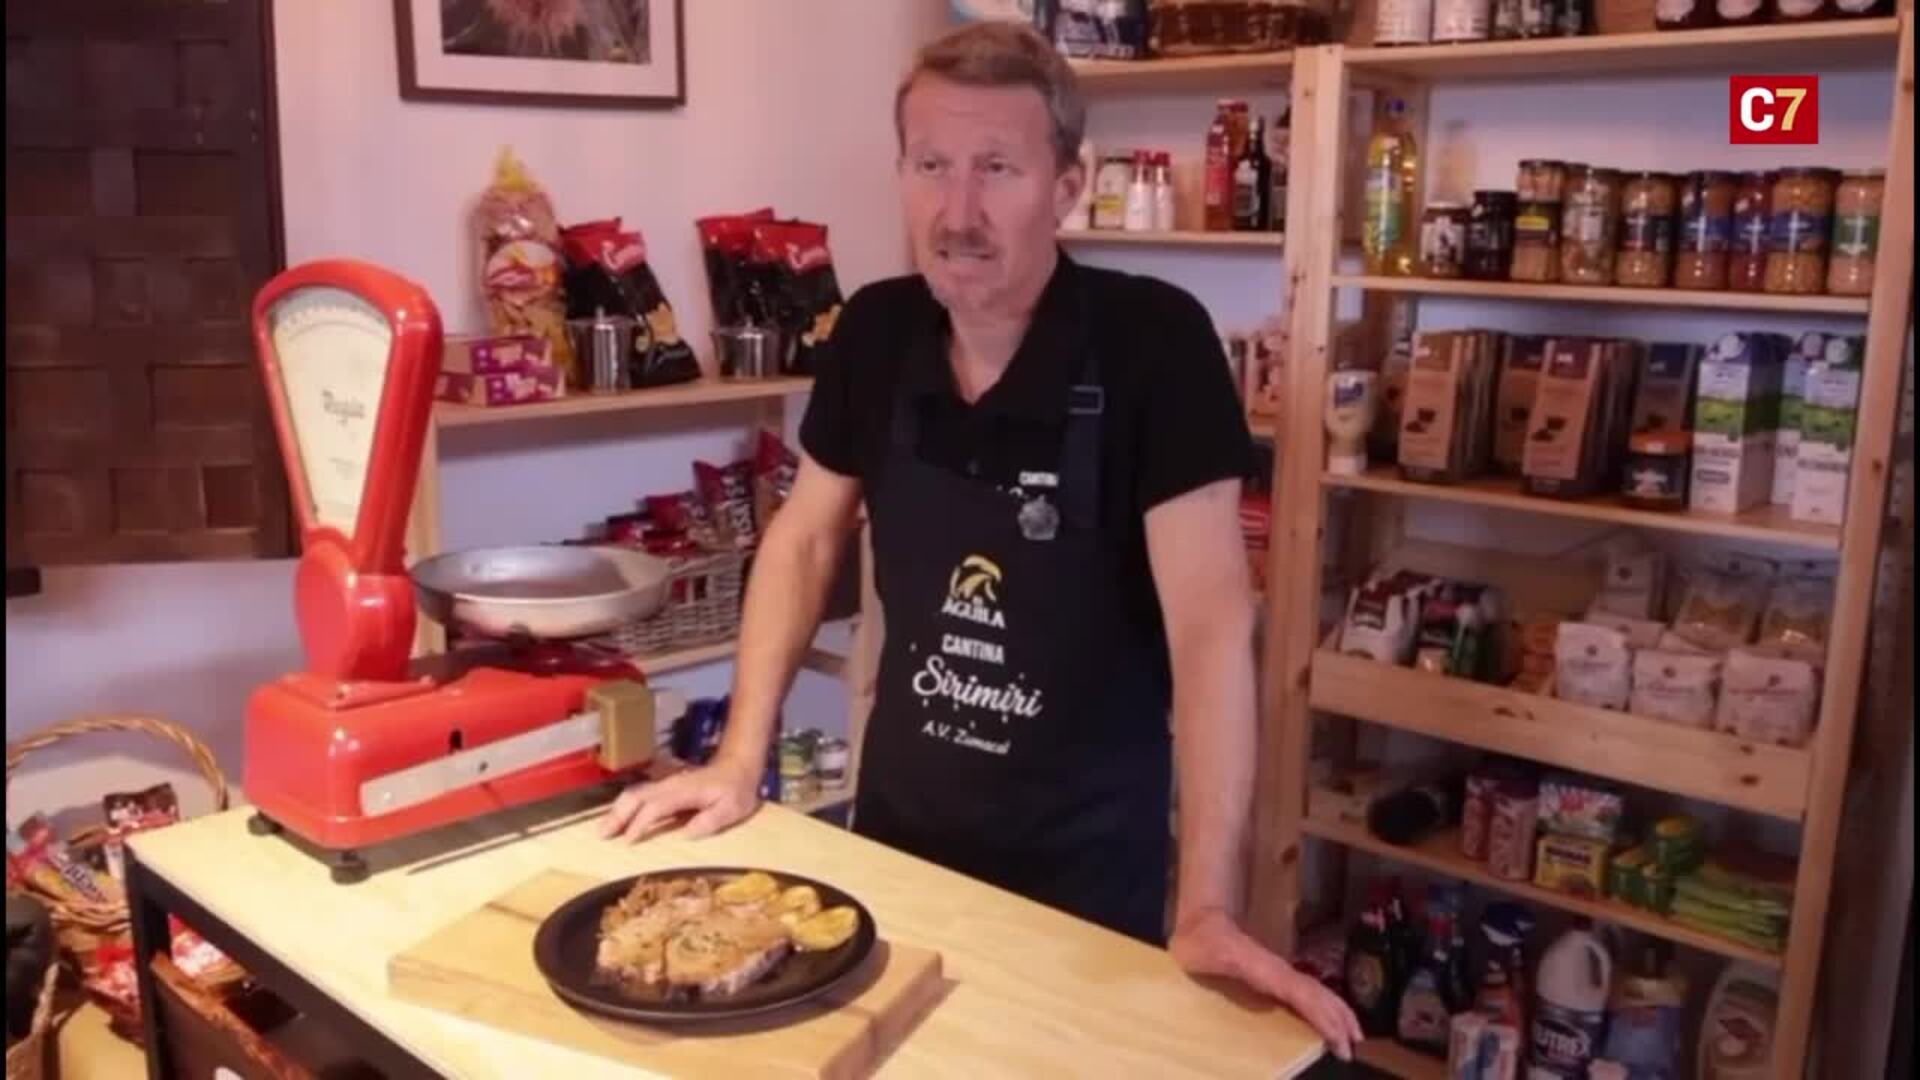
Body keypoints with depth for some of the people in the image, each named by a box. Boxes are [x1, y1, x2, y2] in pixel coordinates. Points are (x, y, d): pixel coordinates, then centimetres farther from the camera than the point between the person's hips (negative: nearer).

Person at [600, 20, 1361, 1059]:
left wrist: (1209, 906, -32)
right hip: (900, 818, 5)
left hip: (1085, 851, -4)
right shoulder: (875, 332, -7)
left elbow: (1210, 615, -26)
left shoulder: (1154, 342, -21)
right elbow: (805, 539, 4)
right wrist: (741, 759, -2)